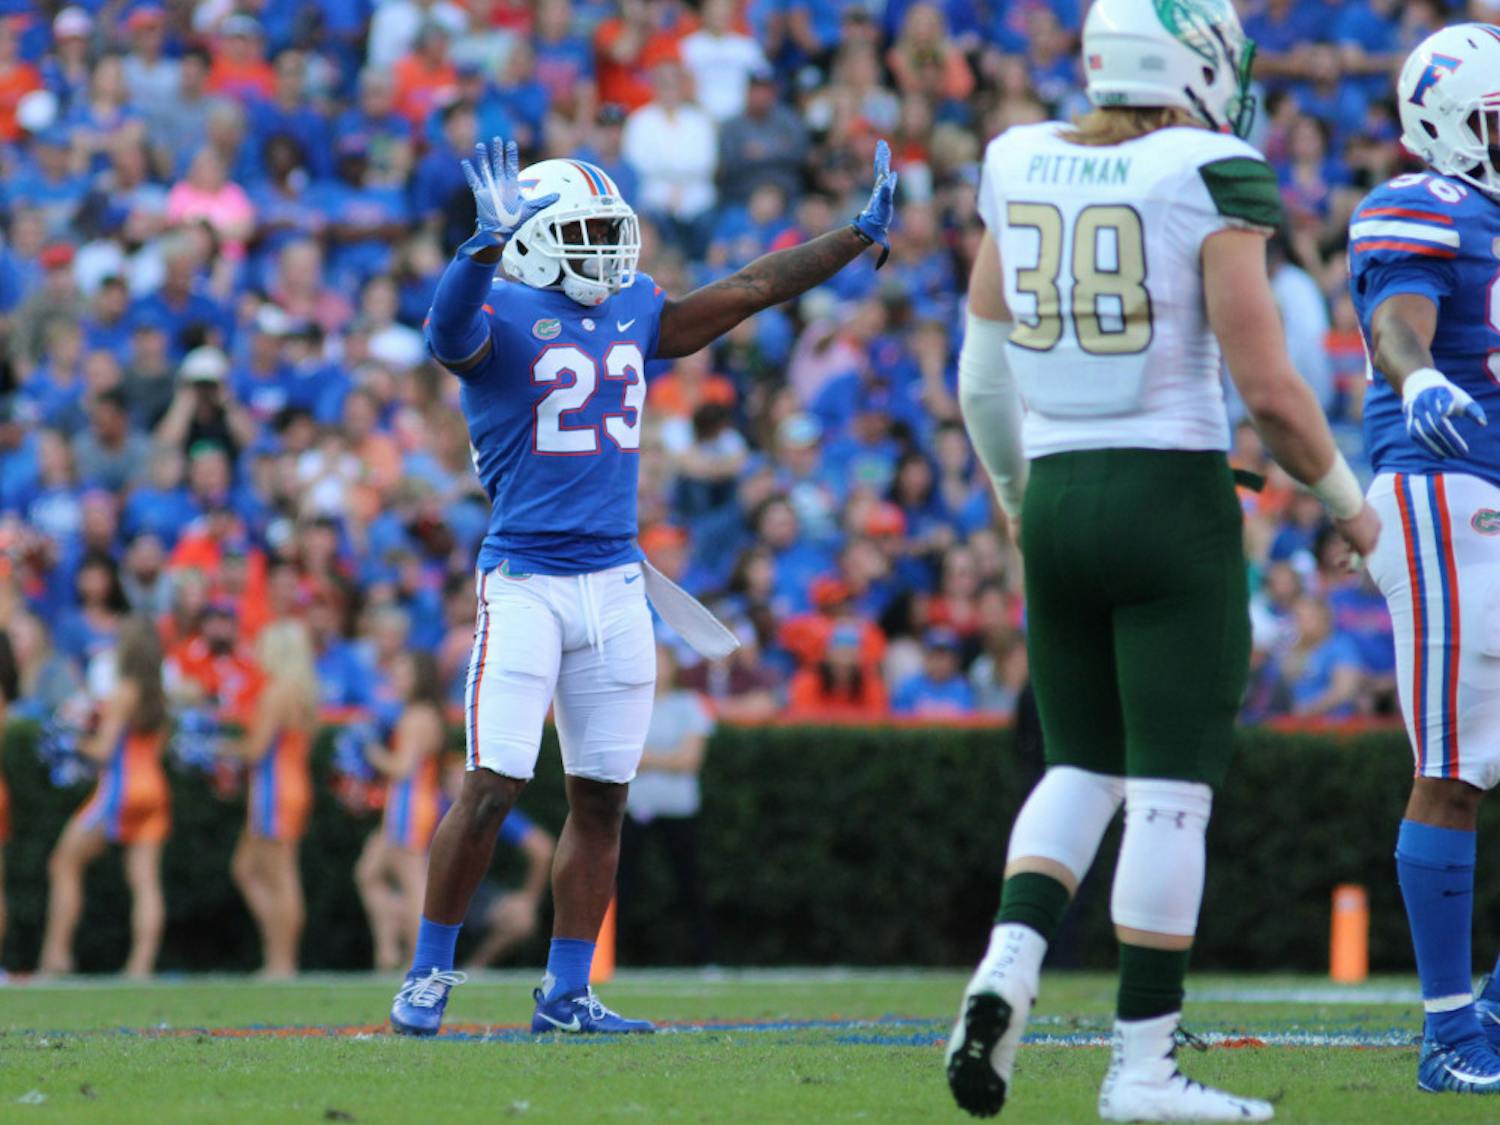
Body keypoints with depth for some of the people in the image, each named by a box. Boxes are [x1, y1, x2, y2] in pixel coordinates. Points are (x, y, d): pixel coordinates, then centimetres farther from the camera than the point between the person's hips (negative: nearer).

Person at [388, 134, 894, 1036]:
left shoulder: (636, 315, 12)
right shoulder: (503, 317, -7)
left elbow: (753, 290, 21)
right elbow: (452, 328, -31)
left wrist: (863, 234, 23)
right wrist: (489, 244, -48)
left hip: (615, 583, 6)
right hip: (525, 581, -6)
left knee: (602, 799, 6)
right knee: (493, 790, -9)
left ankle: (567, 993, 14)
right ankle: (430, 977, 4)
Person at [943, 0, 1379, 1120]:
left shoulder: (1021, 166, 6)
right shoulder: (1214, 180, -10)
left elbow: (982, 366, 14)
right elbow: (1268, 387, -13)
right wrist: (1347, 502, 4)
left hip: (1058, 497, 5)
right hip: (1175, 502, -5)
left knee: (1082, 767, 18)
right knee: (1171, 791, 1)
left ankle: (1008, 961, -5)